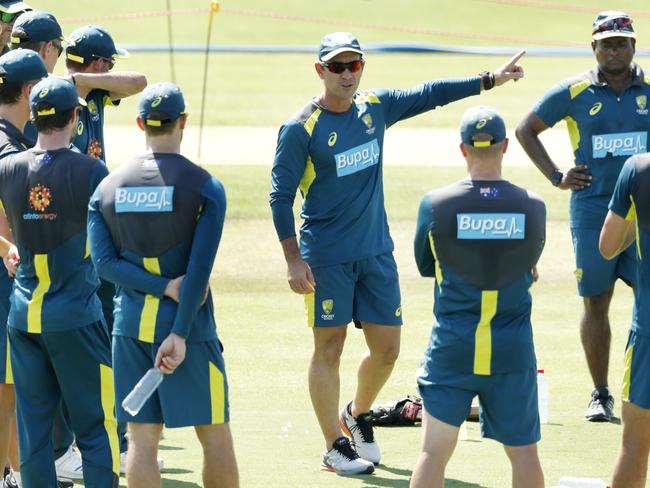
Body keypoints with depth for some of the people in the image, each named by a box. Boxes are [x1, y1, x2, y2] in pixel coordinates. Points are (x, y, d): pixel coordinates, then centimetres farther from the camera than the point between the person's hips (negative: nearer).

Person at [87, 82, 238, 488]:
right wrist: (180, 335, -14)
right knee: (215, 435, 5)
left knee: (141, 440, 4)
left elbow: (104, 261, -4)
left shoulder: (108, 187, 5)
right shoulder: (205, 187, -6)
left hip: (130, 327, 3)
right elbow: (200, 268, -13)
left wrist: (164, 286, -9)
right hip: (187, 322, -3)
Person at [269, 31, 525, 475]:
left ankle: (358, 415, 33)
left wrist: (490, 81, 19)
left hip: (377, 251, 5)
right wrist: (294, 260, -13)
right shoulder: (301, 129, -10)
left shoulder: (375, 107, 6)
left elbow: (429, 94, 19)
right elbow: (281, 196, -9)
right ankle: (335, 447, 10)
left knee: (387, 348, 6)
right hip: (327, 257, -5)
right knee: (329, 348, 0)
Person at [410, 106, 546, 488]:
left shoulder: (436, 204, -7)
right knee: (524, 452, 12)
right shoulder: (533, 208, -4)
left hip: (452, 348, -1)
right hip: (513, 352, 1)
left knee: (434, 452, 2)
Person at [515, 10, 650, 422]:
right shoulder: (574, 92, 0)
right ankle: (601, 395, 12)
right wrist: (556, 177, 4)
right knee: (596, 302, 3)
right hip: (592, 209, 0)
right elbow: (526, 129, 11)